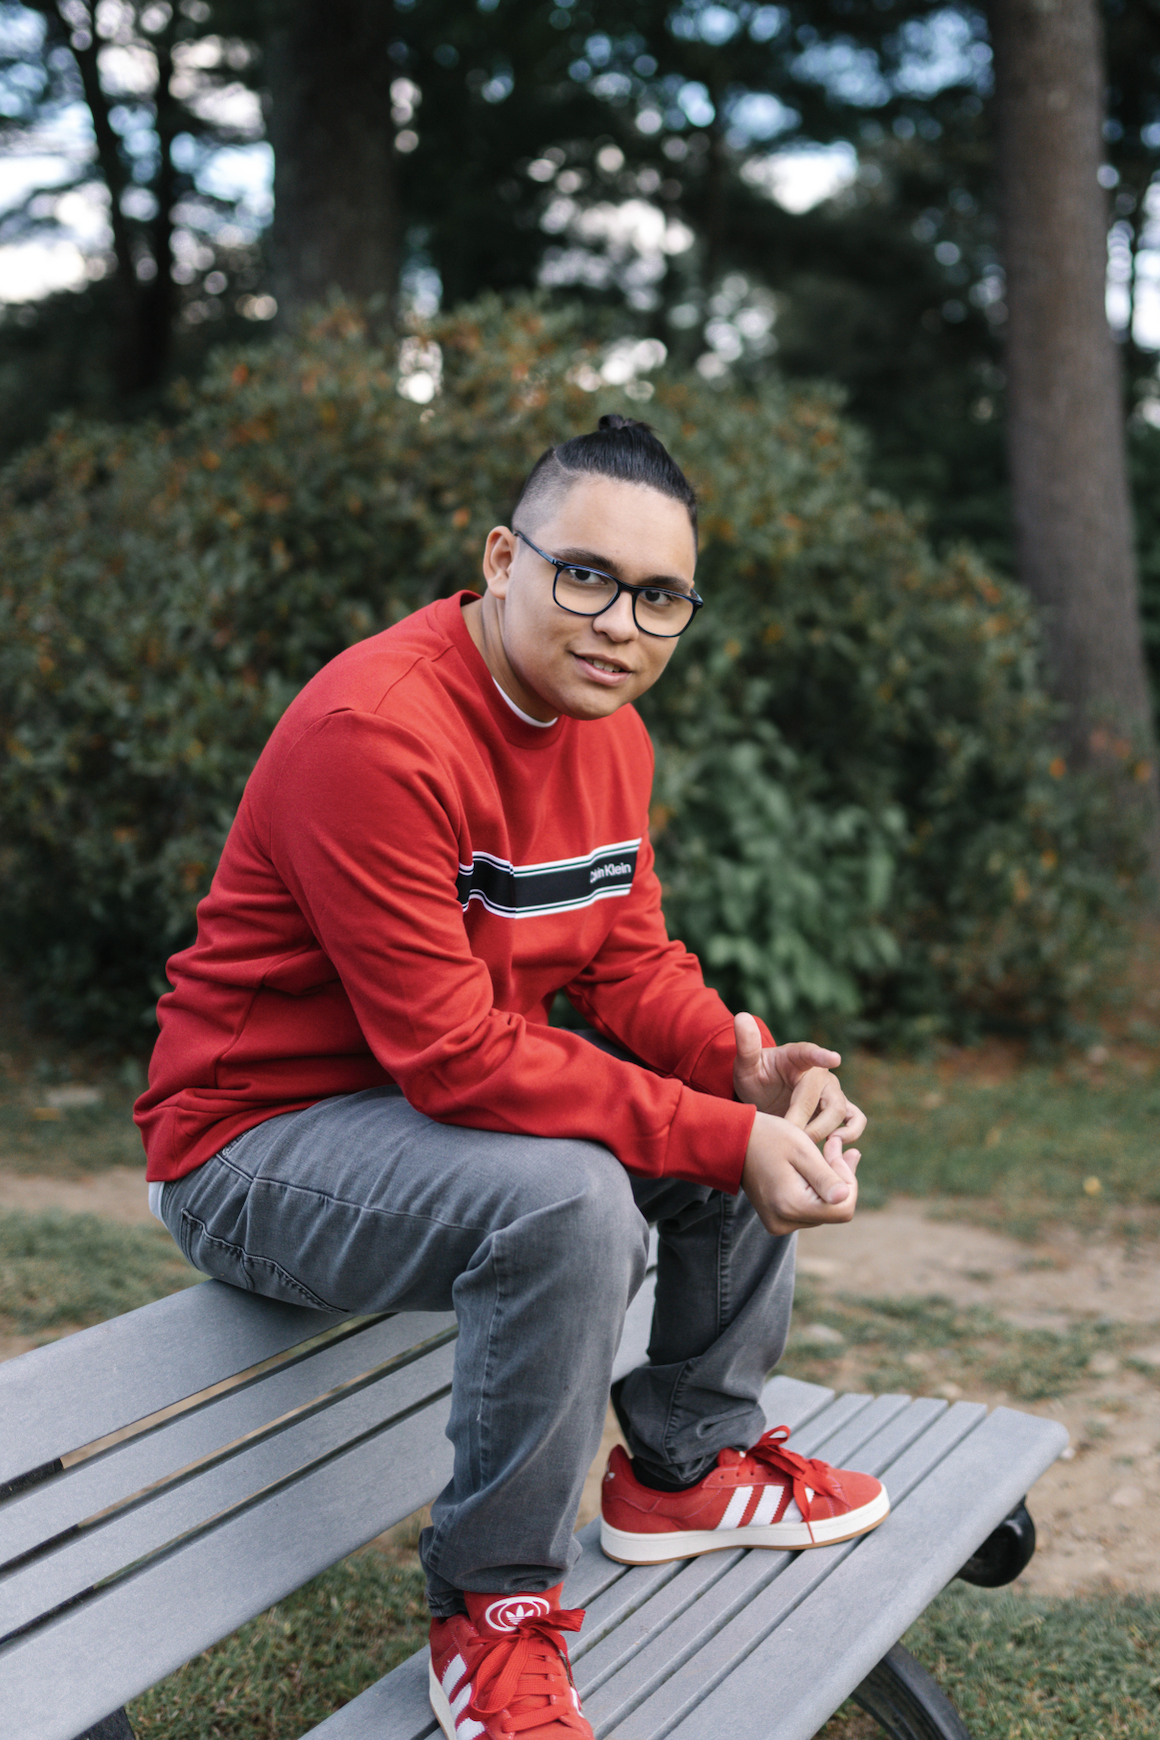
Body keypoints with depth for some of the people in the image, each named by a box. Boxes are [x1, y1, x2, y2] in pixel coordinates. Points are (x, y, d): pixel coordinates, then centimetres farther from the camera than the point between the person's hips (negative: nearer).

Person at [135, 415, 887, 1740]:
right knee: (569, 1199, -35)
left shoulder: (608, 731, 2)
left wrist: (749, 1070, -16)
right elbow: (453, 1056, -31)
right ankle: (491, 1616, -15)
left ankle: (687, 1462, 22)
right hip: (256, 1142, -9)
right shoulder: (377, 732, -28)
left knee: (779, 1118, 6)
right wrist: (723, 1136, -30)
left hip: (453, 1095, 9)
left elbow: (632, 963, 6)